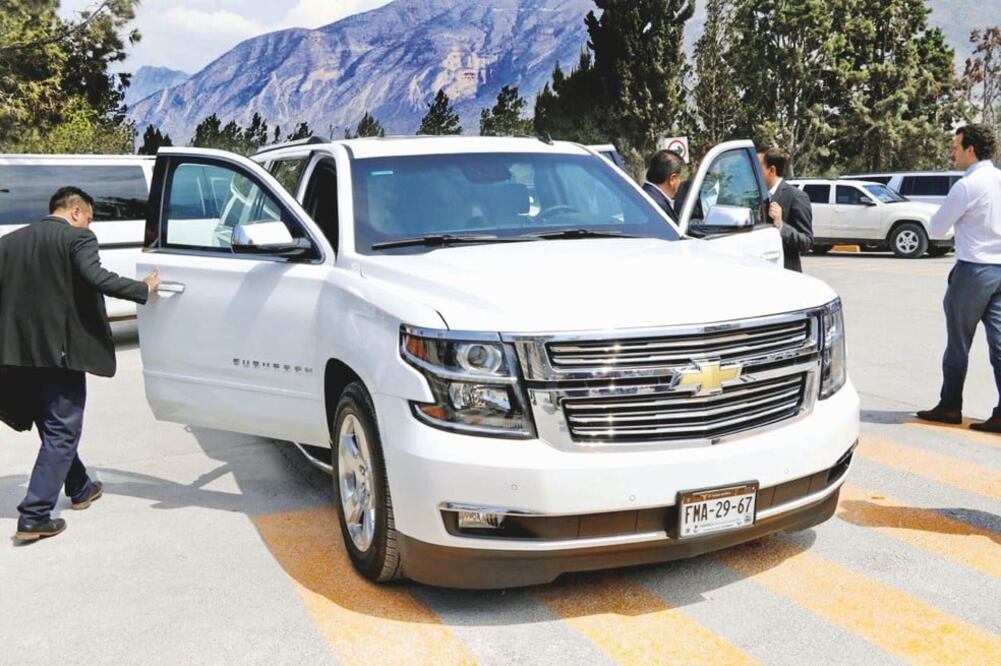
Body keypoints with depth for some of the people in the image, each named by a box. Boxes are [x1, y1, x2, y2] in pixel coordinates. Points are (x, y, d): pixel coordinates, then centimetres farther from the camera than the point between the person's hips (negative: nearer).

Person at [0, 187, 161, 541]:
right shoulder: (78, 238, -7)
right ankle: (34, 517, -2)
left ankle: (80, 488, 38)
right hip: (60, 349, -7)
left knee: (52, 427, 22)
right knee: (62, 432, 2)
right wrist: (144, 289, -14)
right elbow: (97, 278, -22)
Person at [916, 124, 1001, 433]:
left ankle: (950, 407, 16)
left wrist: (943, 213, 12)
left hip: (973, 271, -6)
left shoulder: (966, 186, -14)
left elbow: (935, 229, -5)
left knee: (958, 343, 6)